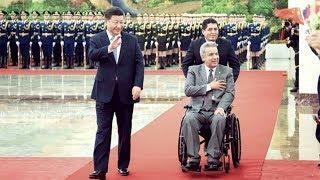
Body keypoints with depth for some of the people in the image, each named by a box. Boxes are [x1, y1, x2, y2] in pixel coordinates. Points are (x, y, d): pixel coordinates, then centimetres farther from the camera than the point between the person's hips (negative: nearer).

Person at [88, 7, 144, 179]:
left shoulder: (131, 40, 6)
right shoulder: (97, 39, 1)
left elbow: (139, 63, 2)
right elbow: (92, 55, -17)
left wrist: (138, 85, -10)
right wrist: (109, 48, -33)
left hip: (126, 92, 2)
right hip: (105, 92, -2)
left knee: (125, 131, 10)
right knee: (103, 131, -3)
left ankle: (123, 165, 22)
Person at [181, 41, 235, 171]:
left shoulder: (227, 71, 16)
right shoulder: (193, 70, 15)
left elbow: (230, 93, 5)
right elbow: (187, 90, 1)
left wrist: (221, 107, -14)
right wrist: (209, 86, -4)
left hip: (216, 111, 0)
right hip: (197, 110, 0)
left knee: (219, 120, -35)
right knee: (188, 119, -33)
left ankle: (213, 158, -31)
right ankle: (194, 158, -28)